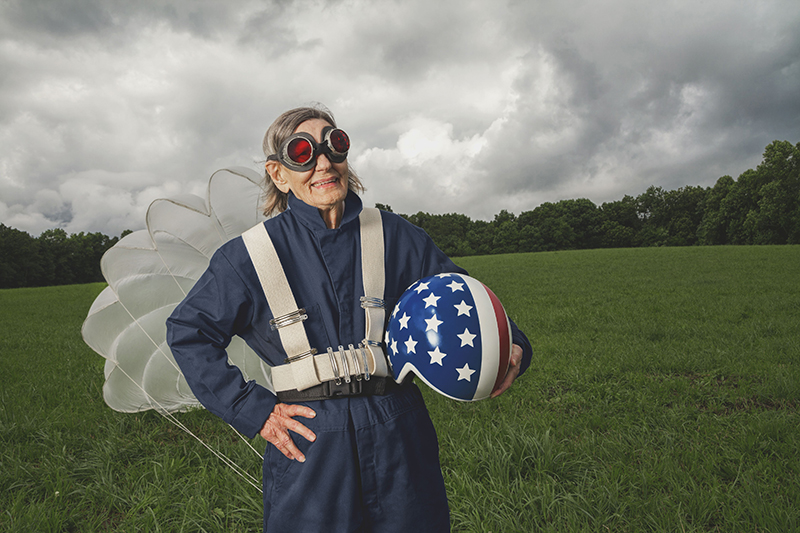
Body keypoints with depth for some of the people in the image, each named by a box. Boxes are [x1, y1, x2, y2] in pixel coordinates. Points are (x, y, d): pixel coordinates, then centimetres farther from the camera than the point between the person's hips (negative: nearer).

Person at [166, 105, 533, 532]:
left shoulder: (397, 236, 0)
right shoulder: (251, 255, -4)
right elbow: (187, 331, 4)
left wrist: (511, 346, -13)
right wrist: (252, 410, -4)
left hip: (399, 446, 2)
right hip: (308, 452, -1)